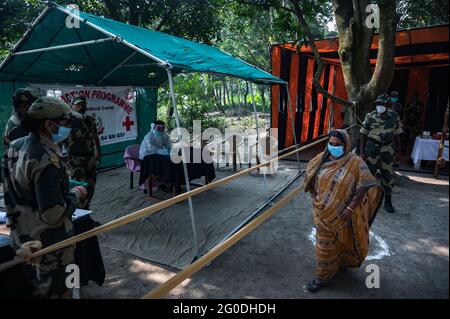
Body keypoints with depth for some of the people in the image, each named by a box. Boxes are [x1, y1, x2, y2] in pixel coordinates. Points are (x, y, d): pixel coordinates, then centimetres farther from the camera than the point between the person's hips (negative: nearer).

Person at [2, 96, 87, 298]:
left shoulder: (16, 146, 1)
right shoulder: (46, 160, -27)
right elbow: (53, 215, -28)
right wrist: (75, 194, -13)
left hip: (22, 238, 9)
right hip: (49, 245, -8)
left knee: (39, 288, 26)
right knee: (57, 292, 10)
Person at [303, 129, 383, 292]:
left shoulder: (355, 162, -17)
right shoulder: (321, 158, -4)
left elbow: (365, 186, -19)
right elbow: (310, 177, 12)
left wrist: (350, 207, -23)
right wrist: (315, 195, 5)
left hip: (342, 214, -4)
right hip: (324, 212, 4)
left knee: (342, 240, 18)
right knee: (325, 245, 17)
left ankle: (342, 262, 44)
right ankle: (323, 276, 35)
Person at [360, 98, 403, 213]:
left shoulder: (394, 117, 2)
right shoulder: (370, 117, -5)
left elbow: (397, 135, 10)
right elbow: (363, 135, -2)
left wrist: (399, 150, 10)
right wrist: (361, 151, -5)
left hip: (388, 150, 2)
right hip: (372, 149, -2)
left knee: (388, 176, 8)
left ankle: (388, 202, 21)